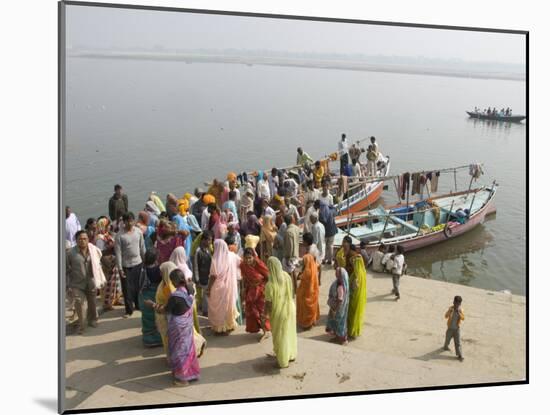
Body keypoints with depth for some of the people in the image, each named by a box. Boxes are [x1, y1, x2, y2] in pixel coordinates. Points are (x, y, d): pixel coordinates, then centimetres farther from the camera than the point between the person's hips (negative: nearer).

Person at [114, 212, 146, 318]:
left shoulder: (138, 232, -1)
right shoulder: (119, 235, -14)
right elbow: (118, 252, -13)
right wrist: (120, 268, -14)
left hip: (138, 263, 4)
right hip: (126, 265, -4)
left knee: (138, 286, 15)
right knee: (127, 288, 3)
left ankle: (139, 305, 34)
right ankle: (129, 310, 15)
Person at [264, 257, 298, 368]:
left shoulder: (270, 285, -29)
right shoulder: (287, 277, -13)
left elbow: (268, 303, -20)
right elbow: (290, 292, 2)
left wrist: (266, 314, -3)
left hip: (279, 312, -5)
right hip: (290, 308, 5)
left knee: (280, 336, 14)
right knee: (290, 332, 25)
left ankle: (283, 361, 29)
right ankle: (291, 355, 44)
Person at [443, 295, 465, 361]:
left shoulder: (461, 310, -7)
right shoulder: (451, 308, -11)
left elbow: (463, 318, -18)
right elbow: (446, 316, -20)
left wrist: (458, 313, -32)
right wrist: (450, 311, -36)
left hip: (457, 329, 0)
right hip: (450, 328, 0)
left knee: (457, 342, -1)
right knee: (447, 339, 18)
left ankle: (460, 355, 2)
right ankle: (445, 346, 49)